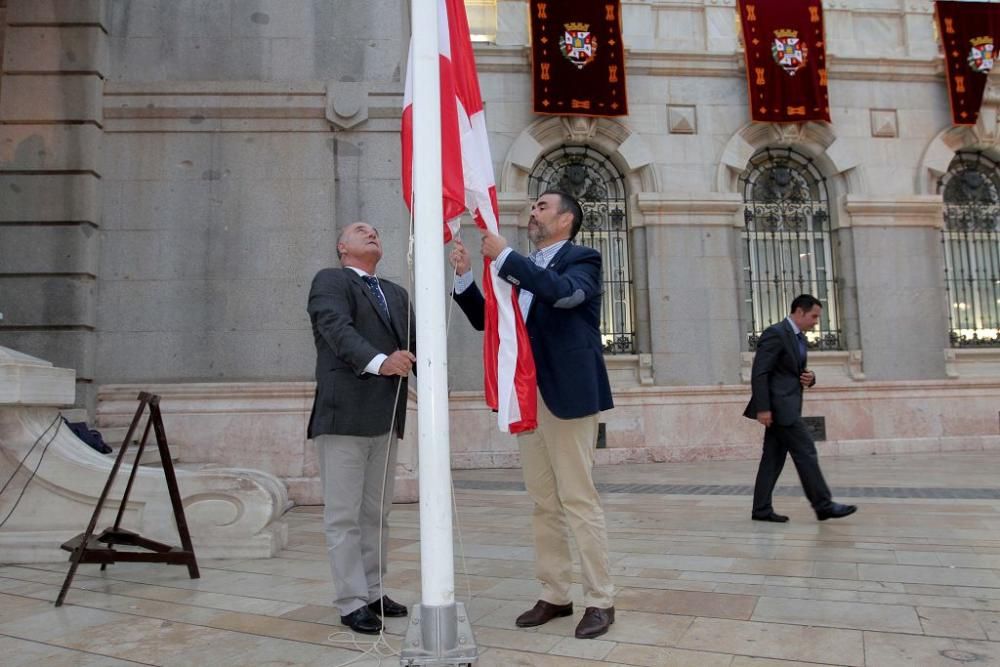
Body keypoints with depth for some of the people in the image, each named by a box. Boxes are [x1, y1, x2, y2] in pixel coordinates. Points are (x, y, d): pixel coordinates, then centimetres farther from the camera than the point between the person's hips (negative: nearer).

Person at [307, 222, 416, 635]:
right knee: (344, 516, 0)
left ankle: (373, 592, 26)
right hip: (343, 416, -6)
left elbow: (414, 343, 8)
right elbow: (338, 328, -17)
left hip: (386, 418, 7)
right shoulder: (329, 281, 1)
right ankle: (351, 602, 10)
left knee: (376, 514, 14)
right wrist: (379, 362, -34)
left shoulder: (396, 293, 21)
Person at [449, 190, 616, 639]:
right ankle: (554, 595, 20)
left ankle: (600, 600, 8)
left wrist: (503, 256, -20)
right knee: (543, 503, 10)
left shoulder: (582, 260, -1)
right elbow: (485, 320, 15)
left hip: (568, 395, -7)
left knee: (579, 500, -3)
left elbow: (563, 292, -23)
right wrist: (465, 275, 1)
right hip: (525, 397, 7)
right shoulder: (521, 269, 19)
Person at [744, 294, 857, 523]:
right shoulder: (775, 333, -13)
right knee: (806, 452, -6)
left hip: (786, 406, 9)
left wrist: (809, 378, 2)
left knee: (774, 458, 8)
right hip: (779, 406, -9)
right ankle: (823, 505, 1)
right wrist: (762, 408, -23)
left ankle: (762, 509, 11)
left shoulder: (799, 337, 17)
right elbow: (759, 373, -18)